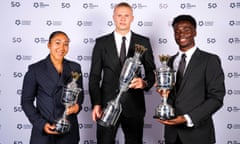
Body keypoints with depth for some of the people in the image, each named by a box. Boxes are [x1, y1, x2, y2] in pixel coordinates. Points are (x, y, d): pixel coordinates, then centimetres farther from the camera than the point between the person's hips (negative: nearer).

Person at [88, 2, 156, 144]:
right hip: (107, 104, 0)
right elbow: (94, 76, 2)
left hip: (134, 105, 1)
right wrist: (96, 104, -7)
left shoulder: (143, 42, 4)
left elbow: (151, 72, 7)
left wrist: (145, 82, -15)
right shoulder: (101, 42, 3)